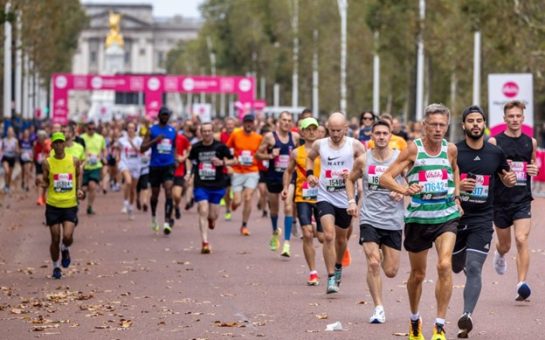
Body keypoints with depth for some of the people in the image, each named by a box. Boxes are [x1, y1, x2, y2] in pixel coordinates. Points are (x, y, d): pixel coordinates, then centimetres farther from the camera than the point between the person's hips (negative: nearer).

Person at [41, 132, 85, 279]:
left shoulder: (74, 161, 1)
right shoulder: (47, 163, -2)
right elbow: (45, 182, 5)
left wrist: (79, 190, 4)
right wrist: (44, 184, -19)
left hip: (70, 205, 0)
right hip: (53, 205, 0)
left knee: (67, 236, -15)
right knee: (55, 239, 1)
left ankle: (65, 250, 21)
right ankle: (56, 267, 21)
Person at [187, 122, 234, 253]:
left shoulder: (220, 146, -3)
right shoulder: (196, 148, 3)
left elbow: (231, 160, 2)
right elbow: (192, 162, 19)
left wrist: (222, 162, -16)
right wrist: (189, 173, 7)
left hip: (217, 185, 0)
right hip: (200, 185, 0)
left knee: (212, 215, 5)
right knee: (203, 212, -13)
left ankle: (212, 219, 46)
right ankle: (205, 243, -12)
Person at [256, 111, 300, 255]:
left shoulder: (295, 137, 0)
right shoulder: (270, 136, -5)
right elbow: (258, 154, -1)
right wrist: (270, 156, -17)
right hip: (273, 176, 0)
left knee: (288, 208, -15)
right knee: (274, 208, 17)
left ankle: (286, 243, -15)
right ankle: (275, 232, 47)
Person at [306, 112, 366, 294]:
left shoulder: (354, 145, -6)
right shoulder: (319, 145, 0)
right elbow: (310, 157, 21)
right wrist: (309, 173, 5)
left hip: (346, 199, 1)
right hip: (325, 197, -1)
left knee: (341, 238, 18)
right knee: (328, 235, -18)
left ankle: (338, 266, 47)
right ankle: (331, 278, -16)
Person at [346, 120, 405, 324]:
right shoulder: (363, 160, 0)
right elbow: (351, 180, 17)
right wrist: (351, 201, 3)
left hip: (393, 221, 0)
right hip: (369, 219, 0)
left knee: (391, 271, 6)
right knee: (373, 263, -17)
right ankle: (378, 308, -9)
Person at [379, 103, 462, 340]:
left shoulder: (450, 149, 1)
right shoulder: (413, 149, -7)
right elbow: (384, 178, -9)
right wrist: (404, 190, -27)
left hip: (446, 216, 1)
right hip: (418, 217, -1)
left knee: (445, 265, -20)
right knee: (418, 274, 12)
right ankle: (415, 321, 37)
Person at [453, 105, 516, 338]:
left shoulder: (495, 153, 2)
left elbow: (506, 178, 18)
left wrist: (510, 180, -6)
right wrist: (456, 185, -20)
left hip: (482, 220, -1)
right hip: (456, 216, 1)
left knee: (473, 268, -15)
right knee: (456, 266, 15)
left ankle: (467, 316, -22)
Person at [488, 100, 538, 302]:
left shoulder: (530, 142, 6)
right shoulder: (495, 142, -3)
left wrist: (534, 170, -1)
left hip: (522, 201, 0)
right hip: (501, 200, 0)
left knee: (522, 240, -18)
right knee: (504, 244, 15)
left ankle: (522, 284, -20)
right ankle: (500, 255, 53)